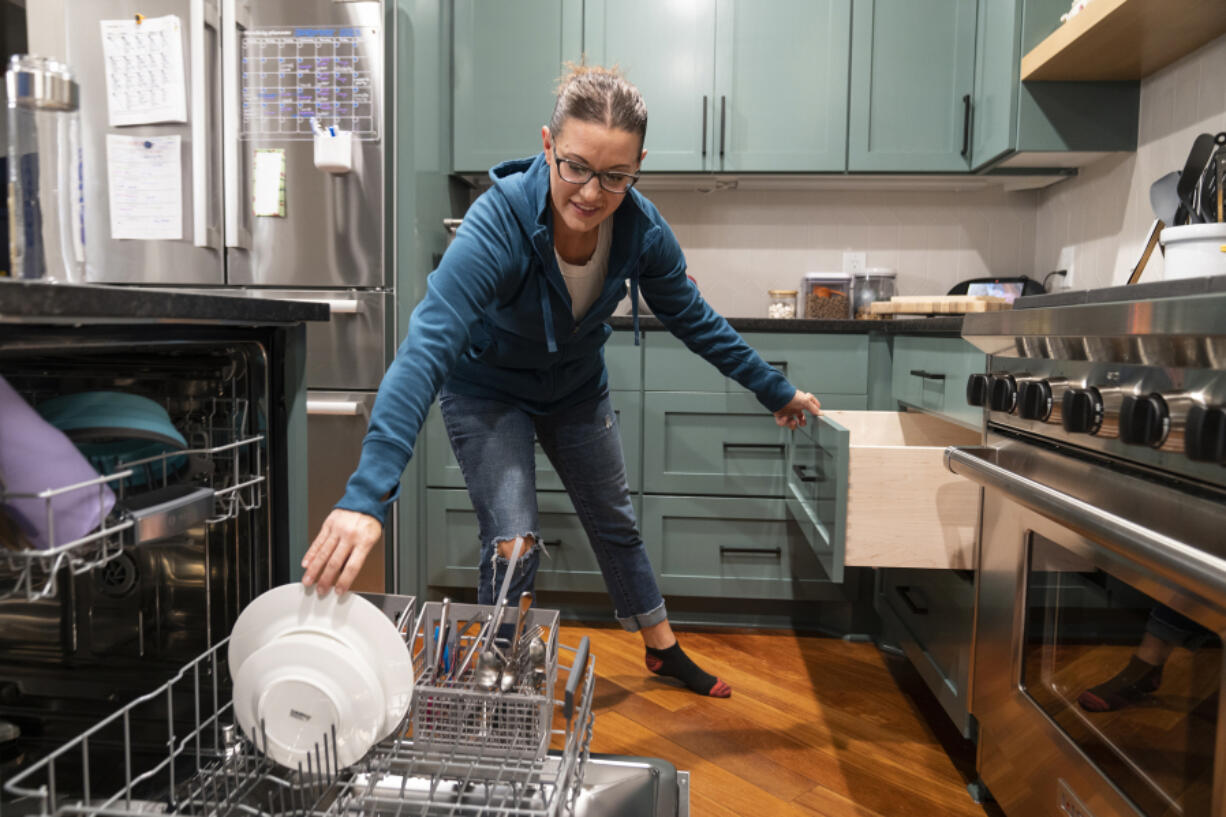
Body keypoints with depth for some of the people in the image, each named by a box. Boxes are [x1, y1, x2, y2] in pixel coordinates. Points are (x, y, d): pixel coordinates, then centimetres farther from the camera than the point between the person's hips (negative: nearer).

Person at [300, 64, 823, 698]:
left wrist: (774, 391, -1)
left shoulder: (641, 229, -24)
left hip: (576, 387, 4)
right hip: (487, 391, -4)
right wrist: (368, 492, -58)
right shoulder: (500, 221, -38)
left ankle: (664, 651, 40)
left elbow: (694, 320, -7)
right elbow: (428, 346, -49)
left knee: (616, 524, 16)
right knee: (513, 545, -15)